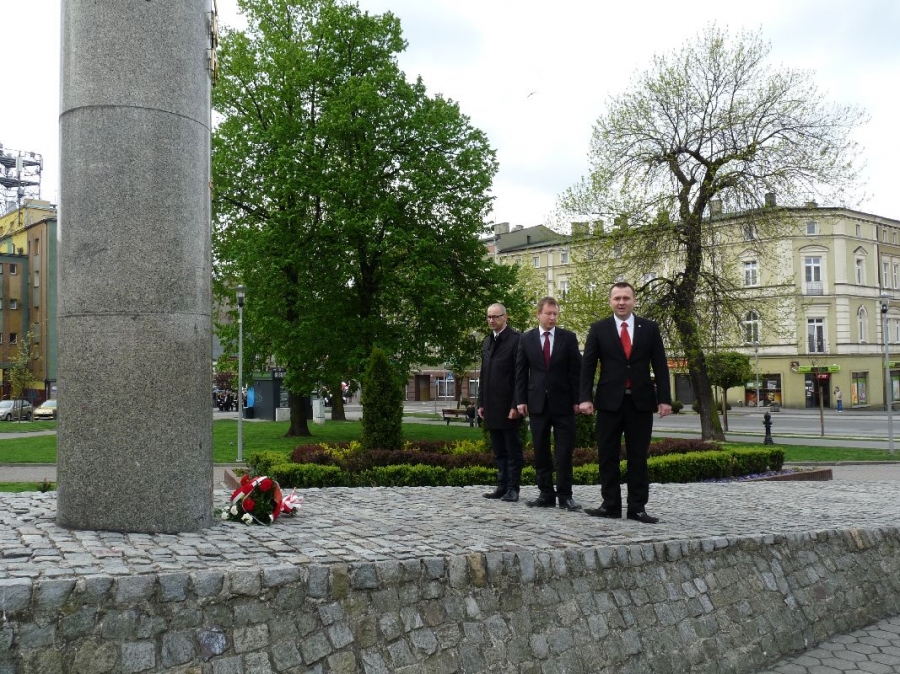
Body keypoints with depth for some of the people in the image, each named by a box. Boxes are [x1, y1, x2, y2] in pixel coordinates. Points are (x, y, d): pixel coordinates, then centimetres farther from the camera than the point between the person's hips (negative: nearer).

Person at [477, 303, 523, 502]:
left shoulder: (516, 340, -8)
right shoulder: (487, 342, 15)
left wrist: (516, 405, -16)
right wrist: (481, 402, 13)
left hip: (509, 406, -7)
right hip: (491, 407, 7)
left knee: (513, 449, 1)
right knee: (499, 450, 11)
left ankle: (513, 489, 6)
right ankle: (502, 486, 16)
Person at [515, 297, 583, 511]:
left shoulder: (568, 338, 2)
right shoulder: (526, 339, 5)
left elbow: (576, 371, 1)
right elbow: (521, 372, 6)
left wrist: (576, 400, -4)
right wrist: (521, 400, -1)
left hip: (563, 402, -1)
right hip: (537, 402, 1)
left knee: (565, 450, -1)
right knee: (541, 451, 5)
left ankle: (565, 495, 4)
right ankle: (546, 494, 12)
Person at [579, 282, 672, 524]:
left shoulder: (649, 328, 5)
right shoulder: (599, 329, 3)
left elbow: (660, 366, 4)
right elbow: (588, 366, 1)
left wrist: (664, 399, -4)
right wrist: (585, 398, -8)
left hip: (641, 401, 0)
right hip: (610, 401, 0)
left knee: (638, 457, 4)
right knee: (608, 456, 4)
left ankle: (637, 507, 9)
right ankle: (610, 505, 13)